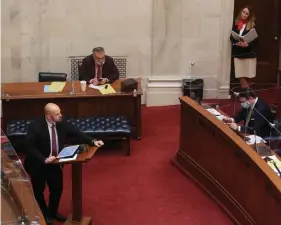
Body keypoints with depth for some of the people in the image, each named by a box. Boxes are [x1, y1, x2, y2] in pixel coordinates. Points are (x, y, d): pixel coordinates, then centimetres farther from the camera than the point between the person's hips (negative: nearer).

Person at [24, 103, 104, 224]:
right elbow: (30, 147, -24)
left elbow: (77, 133, -2)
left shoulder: (62, 124, -9)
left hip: (55, 163, 5)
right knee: (38, 191, 13)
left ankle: (53, 212, 41)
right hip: (38, 165, -5)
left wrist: (92, 141, -14)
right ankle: (43, 215, 36)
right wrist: (44, 159, -34)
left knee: (57, 189, 15)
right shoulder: (35, 127, -25)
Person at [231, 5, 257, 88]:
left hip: (249, 52, -2)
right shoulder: (236, 23, 6)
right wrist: (236, 43, -16)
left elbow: (255, 38, -5)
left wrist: (248, 44, -23)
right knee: (241, 74, 1)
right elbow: (231, 36, 4)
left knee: (249, 74, 2)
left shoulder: (252, 24, 0)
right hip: (238, 52, 2)